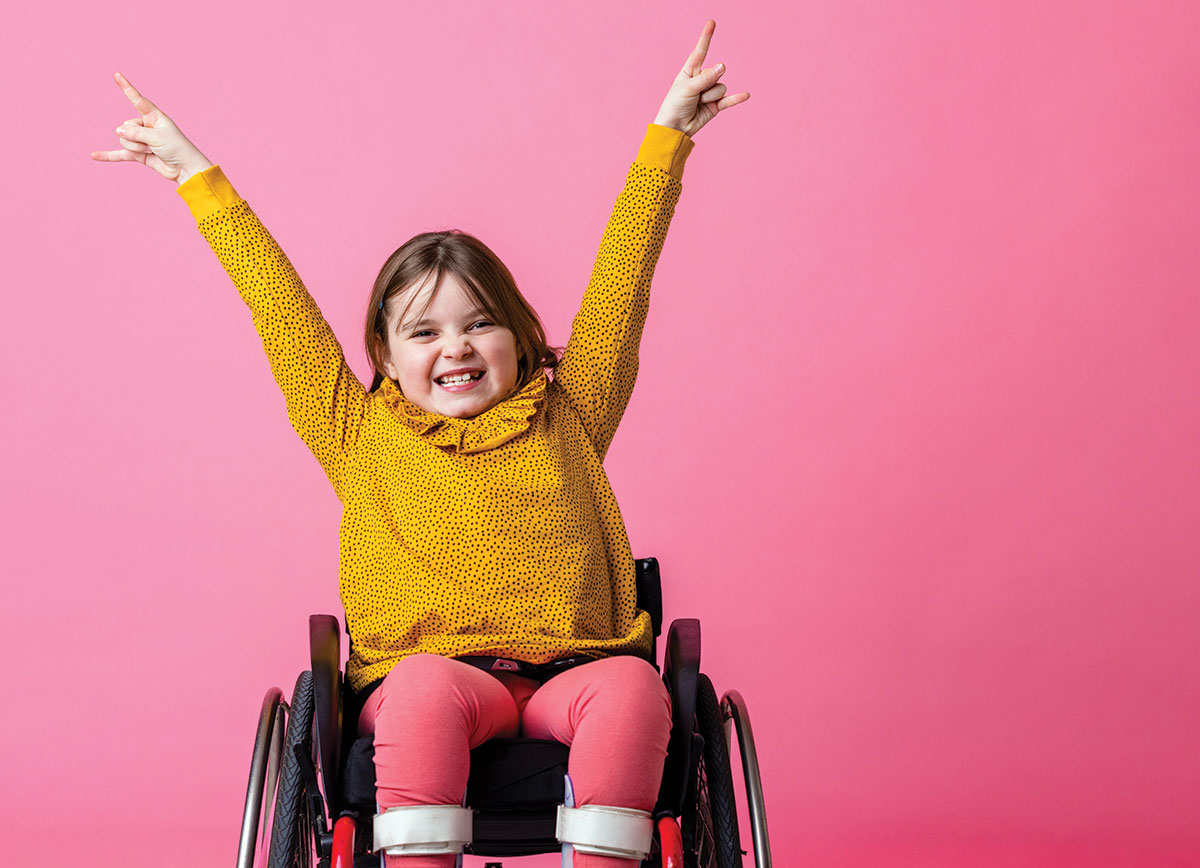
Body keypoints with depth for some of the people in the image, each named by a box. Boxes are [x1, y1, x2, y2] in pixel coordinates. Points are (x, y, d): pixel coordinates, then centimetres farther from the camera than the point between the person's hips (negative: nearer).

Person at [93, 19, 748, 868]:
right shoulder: (362, 434, 14)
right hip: (431, 670, -1)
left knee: (632, 684, -29)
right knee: (428, 684, -33)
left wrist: (666, 137, 19)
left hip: (569, 674, 1)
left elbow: (620, 281, 17)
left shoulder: (566, 416, 16)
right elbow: (280, 306, 17)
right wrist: (199, 177, 22)